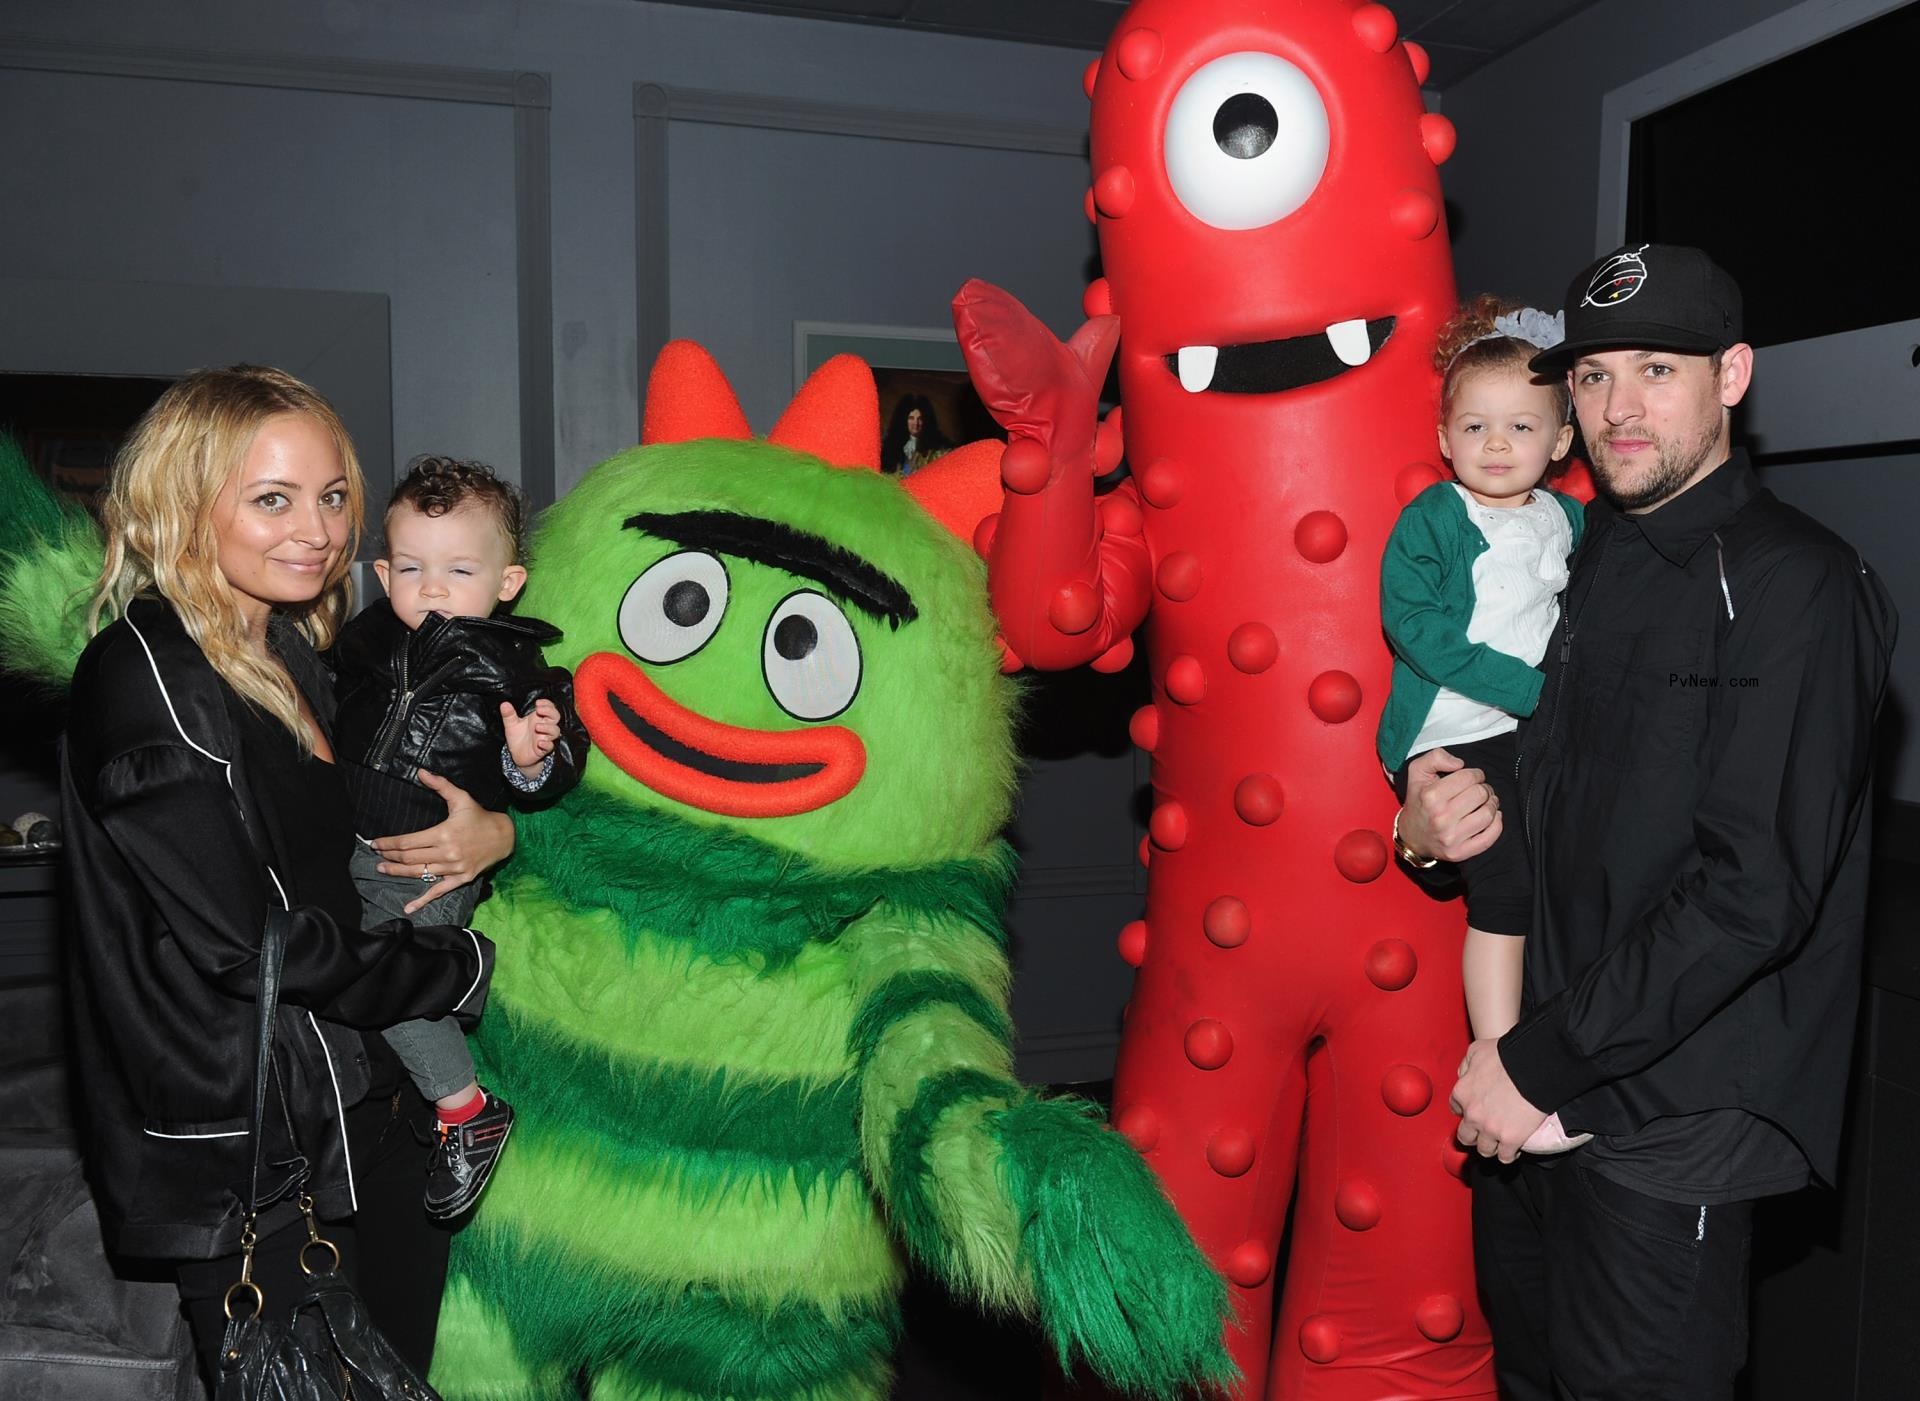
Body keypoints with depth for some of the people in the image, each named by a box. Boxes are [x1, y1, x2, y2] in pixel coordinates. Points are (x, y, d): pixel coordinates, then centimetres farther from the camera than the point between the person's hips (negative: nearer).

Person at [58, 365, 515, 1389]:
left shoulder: (294, 658, 9)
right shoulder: (146, 677, -17)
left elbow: (377, 839, 13)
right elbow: (251, 939, -21)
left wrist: (497, 831, -10)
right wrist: (473, 966, -12)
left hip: (369, 1109, 8)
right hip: (247, 1158, -8)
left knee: (406, 1367, 18)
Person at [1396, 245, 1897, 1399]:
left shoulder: (1797, 586, -14)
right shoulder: (1586, 565, 11)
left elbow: (1755, 892, -21)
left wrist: (1540, 1056, -19)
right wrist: (1436, 819, -6)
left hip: (1674, 1126, -7)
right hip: (1542, 1093, 7)